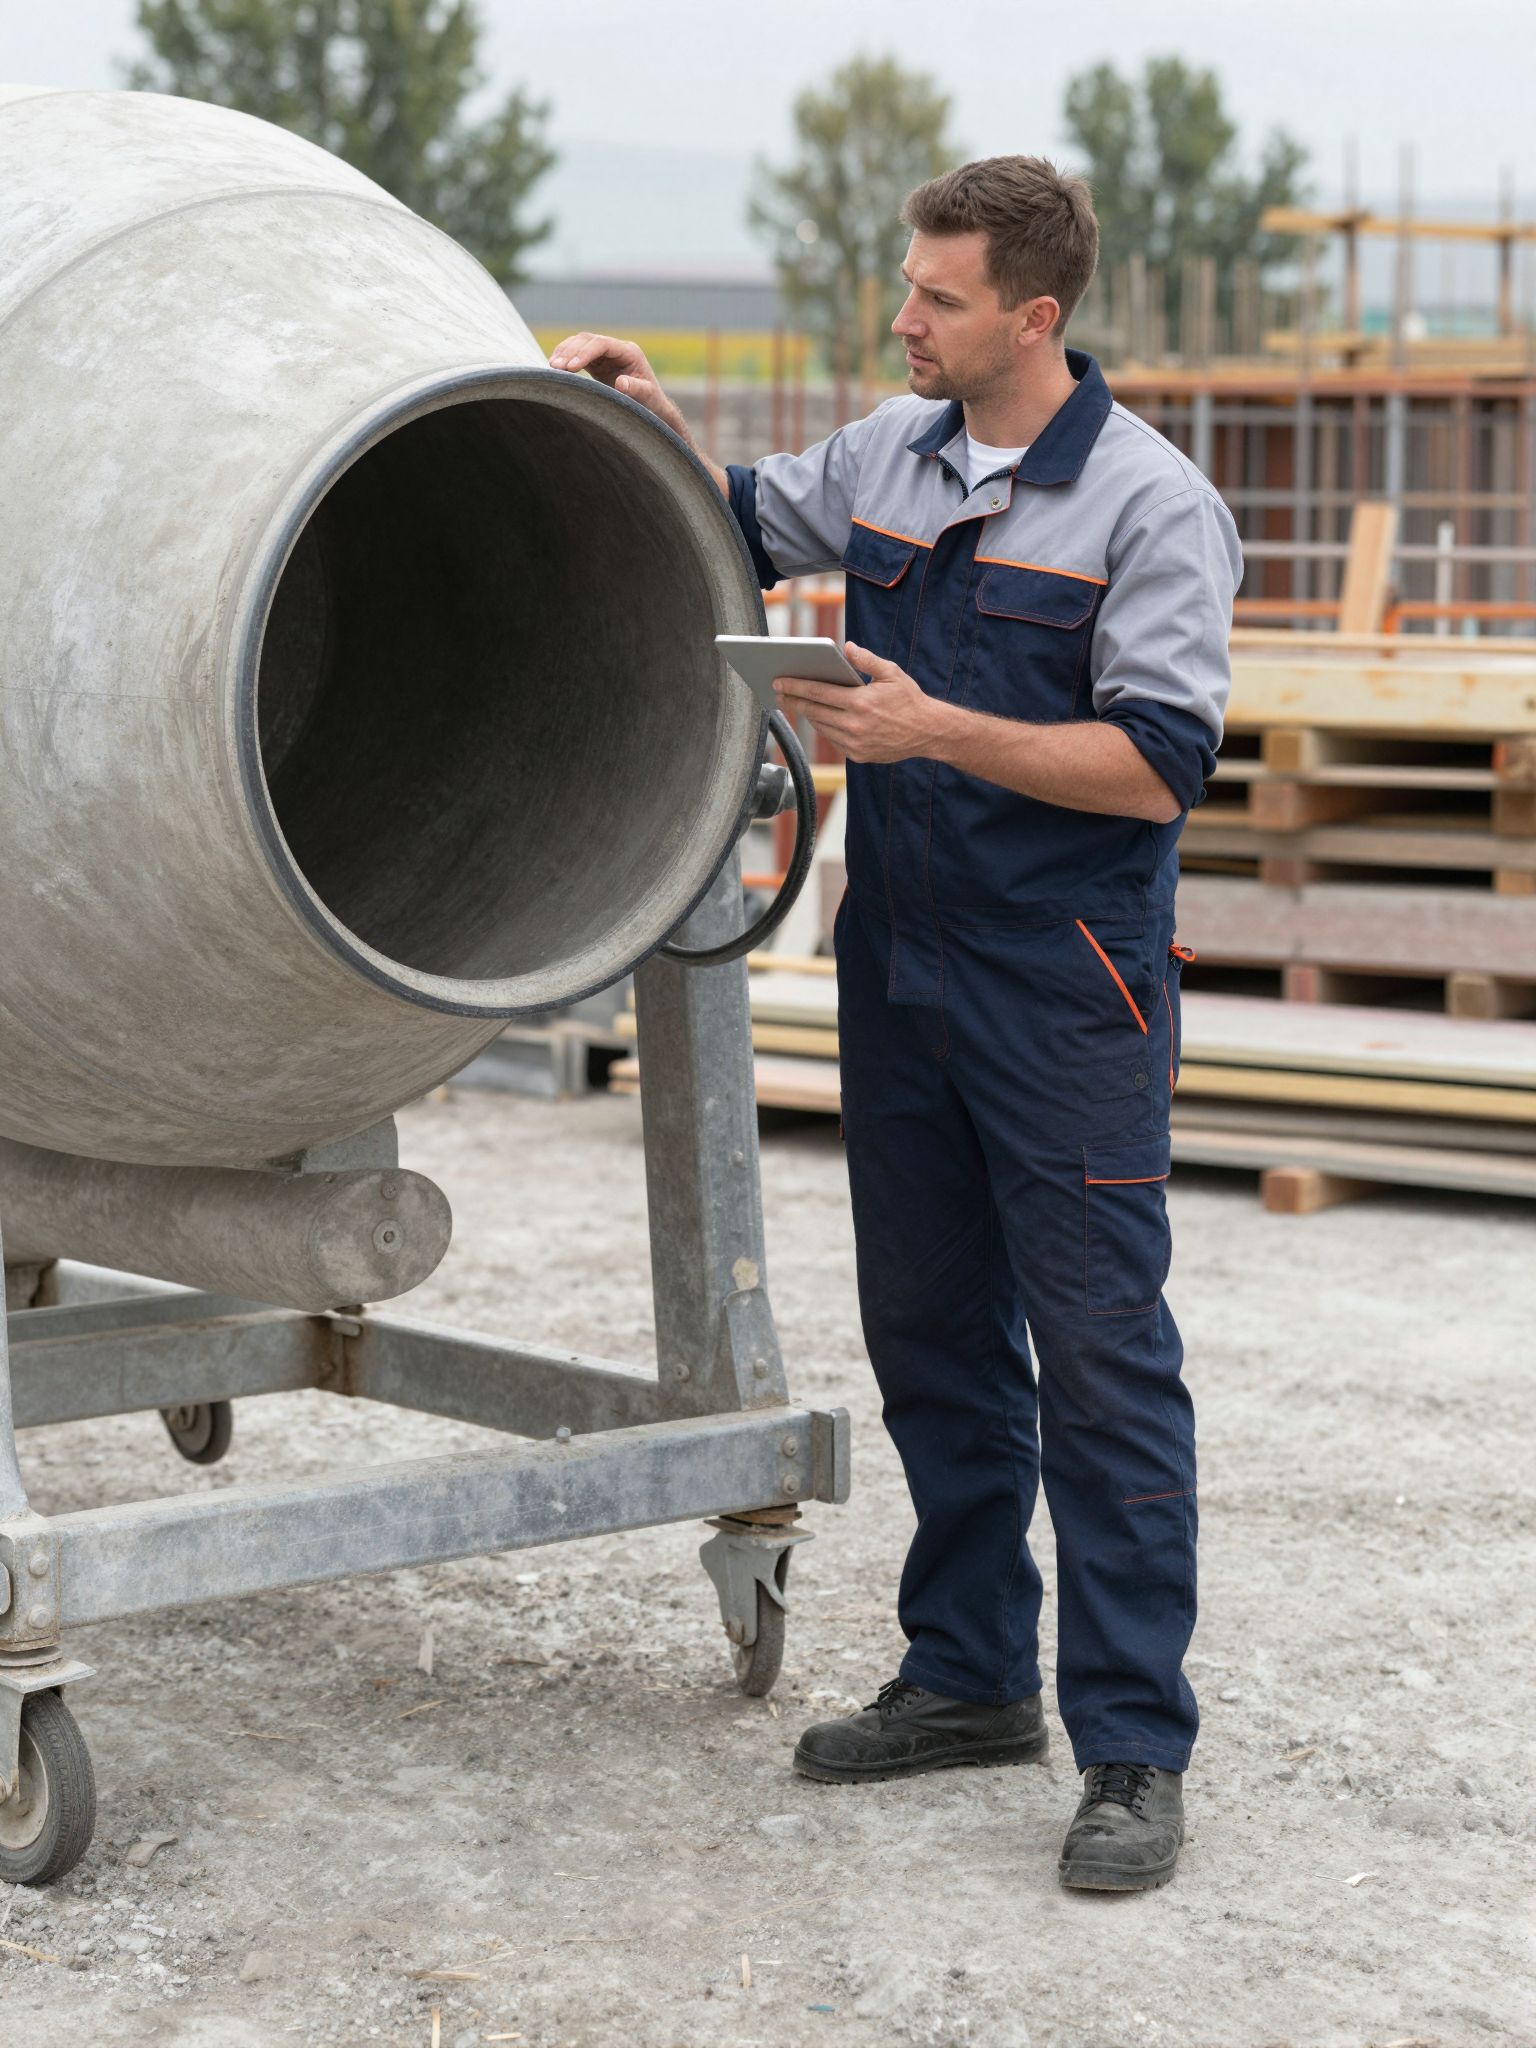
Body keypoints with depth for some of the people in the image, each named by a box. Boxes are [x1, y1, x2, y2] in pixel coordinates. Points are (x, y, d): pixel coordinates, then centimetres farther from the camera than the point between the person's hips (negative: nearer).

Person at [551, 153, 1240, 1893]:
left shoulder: (1149, 504, -13)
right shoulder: (885, 455, 7)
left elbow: (1157, 764, -18)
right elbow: (740, 526, 26)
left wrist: (933, 729, -23)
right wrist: (653, 424, 7)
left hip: (1066, 995, -7)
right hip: (899, 967, 7)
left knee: (1100, 1352, -4)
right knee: (931, 1333, 13)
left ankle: (1135, 1747, 1)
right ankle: (970, 1676, 26)